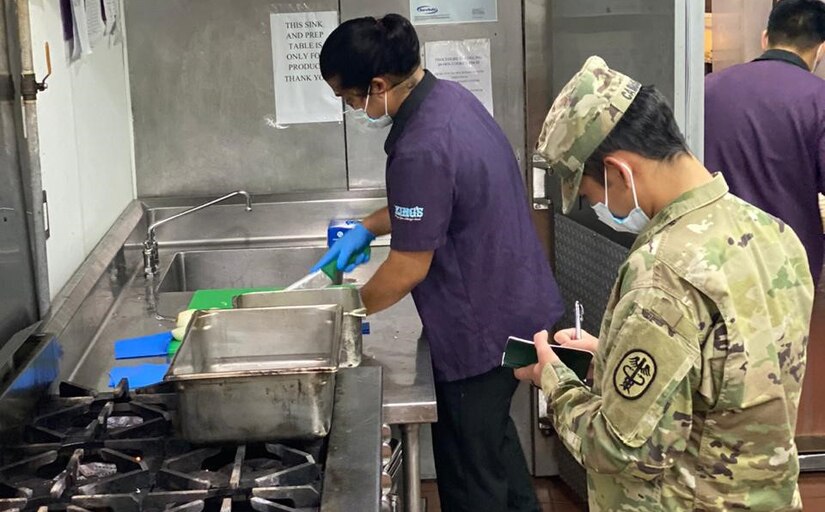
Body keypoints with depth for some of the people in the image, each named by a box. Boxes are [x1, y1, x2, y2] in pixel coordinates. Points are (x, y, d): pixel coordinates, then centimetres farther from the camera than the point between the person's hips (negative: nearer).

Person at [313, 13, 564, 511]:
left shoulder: (422, 149, -29)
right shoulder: (450, 96, 1)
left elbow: (409, 268, -21)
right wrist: (367, 228, 12)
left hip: (483, 326, -10)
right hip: (517, 305, 10)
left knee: (470, 472, 7)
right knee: (494, 434, 30)